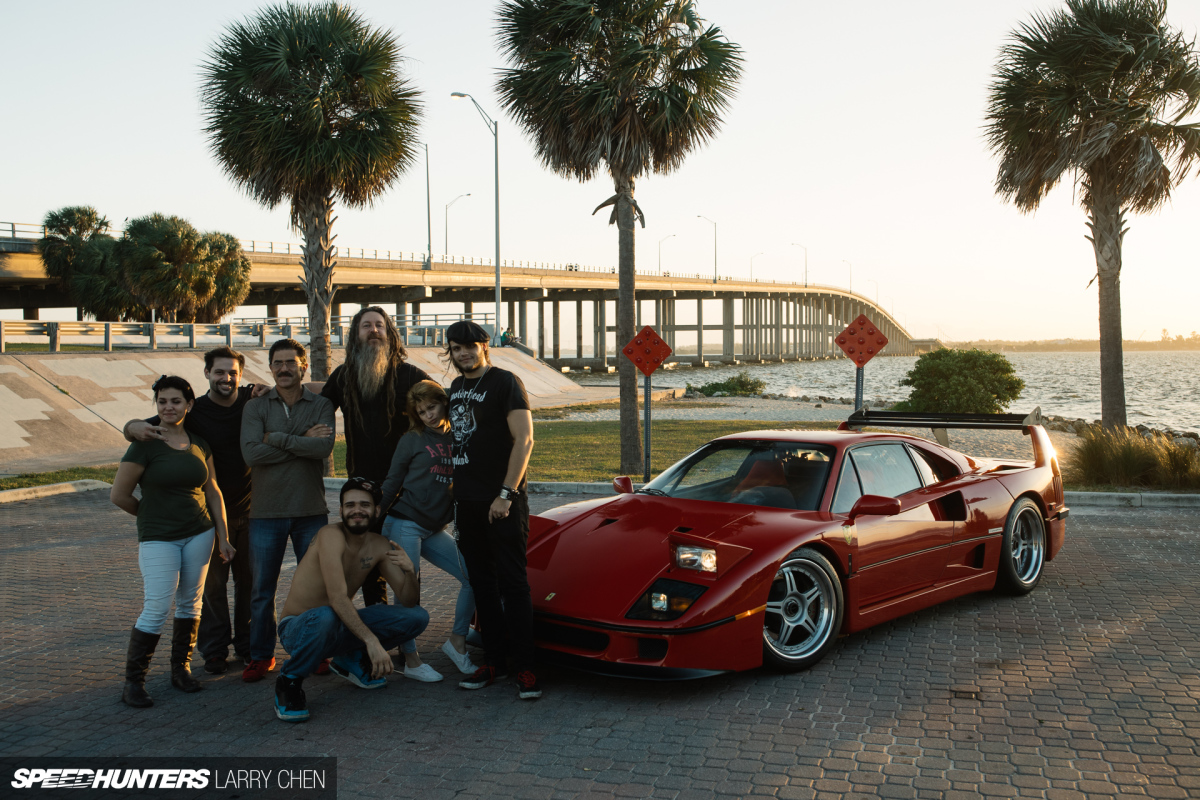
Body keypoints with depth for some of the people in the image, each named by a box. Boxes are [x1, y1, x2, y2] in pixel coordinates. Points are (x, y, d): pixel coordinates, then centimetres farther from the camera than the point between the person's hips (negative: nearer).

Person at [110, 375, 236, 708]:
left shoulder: (199, 444, 7)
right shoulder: (145, 445, -8)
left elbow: (213, 492, 13)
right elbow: (118, 495, -5)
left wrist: (222, 537, 11)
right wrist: (152, 516, 9)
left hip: (199, 533, 5)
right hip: (158, 538, -5)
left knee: (189, 603, 9)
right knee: (156, 609, -9)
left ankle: (181, 669, 23)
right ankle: (132, 682, 2)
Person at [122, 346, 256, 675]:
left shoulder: (253, 399, -2)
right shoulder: (193, 412, -9)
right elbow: (131, 427, -9)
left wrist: (267, 392, -9)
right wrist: (139, 429, -36)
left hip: (249, 509, 2)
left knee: (250, 579, 11)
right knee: (211, 582, 4)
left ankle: (247, 644, 26)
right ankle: (214, 650, 18)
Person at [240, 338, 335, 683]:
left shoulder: (321, 406, 3)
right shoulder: (255, 407, 3)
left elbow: (324, 447, -15)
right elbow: (252, 453, -13)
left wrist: (276, 438, -15)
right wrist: (302, 441, -12)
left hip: (311, 510, 0)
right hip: (266, 512, 0)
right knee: (261, 590, 6)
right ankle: (261, 655, 20)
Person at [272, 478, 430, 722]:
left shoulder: (379, 546, -2)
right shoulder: (331, 535, -22)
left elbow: (409, 602, -3)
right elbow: (338, 598, -32)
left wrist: (410, 571, -24)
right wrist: (372, 641, -38)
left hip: (342, 626, 6)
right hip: (298, 627, -6)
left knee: (417, 617, -7)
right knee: (325, 617, -42)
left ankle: (351, 660, 13)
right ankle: (289, 681, -12)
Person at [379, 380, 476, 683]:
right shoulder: (412, 440, 1)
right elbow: (392, 483, 2)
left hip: (435, 530, 5)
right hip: (405, 524, -4)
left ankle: (457, 640, 12)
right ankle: (411, 659, 5)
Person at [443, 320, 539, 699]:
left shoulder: (505, 383, -7)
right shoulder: (456, 388, 16)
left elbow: (524, 439, -14)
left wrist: (506, 494, -19)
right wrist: (455, 489, 16)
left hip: (502, 501, -7)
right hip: (467, 501, 7)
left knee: (512, 583, -6)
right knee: (482, 584, 10)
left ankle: (525, 668, -1)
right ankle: (495, 661, 17)